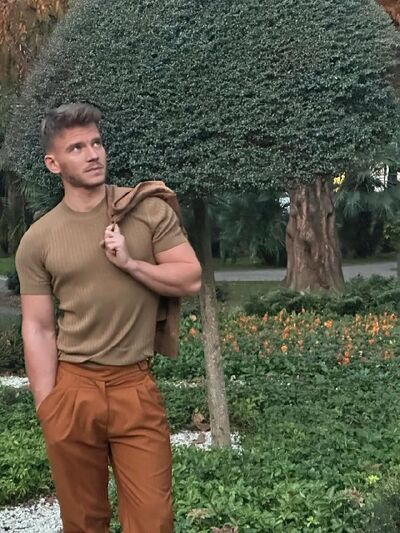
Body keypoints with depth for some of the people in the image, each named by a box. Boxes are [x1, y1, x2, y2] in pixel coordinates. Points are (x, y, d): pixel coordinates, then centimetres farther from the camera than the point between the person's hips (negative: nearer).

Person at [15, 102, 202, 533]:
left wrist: (129, 262, -15)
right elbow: (38, 328, -1)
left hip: (136, 386, 0)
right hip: (72, 388, 0)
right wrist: (46, 408, -5)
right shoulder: (37, 240, -1)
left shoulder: (149, 209, 0)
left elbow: (191, 279, -1)